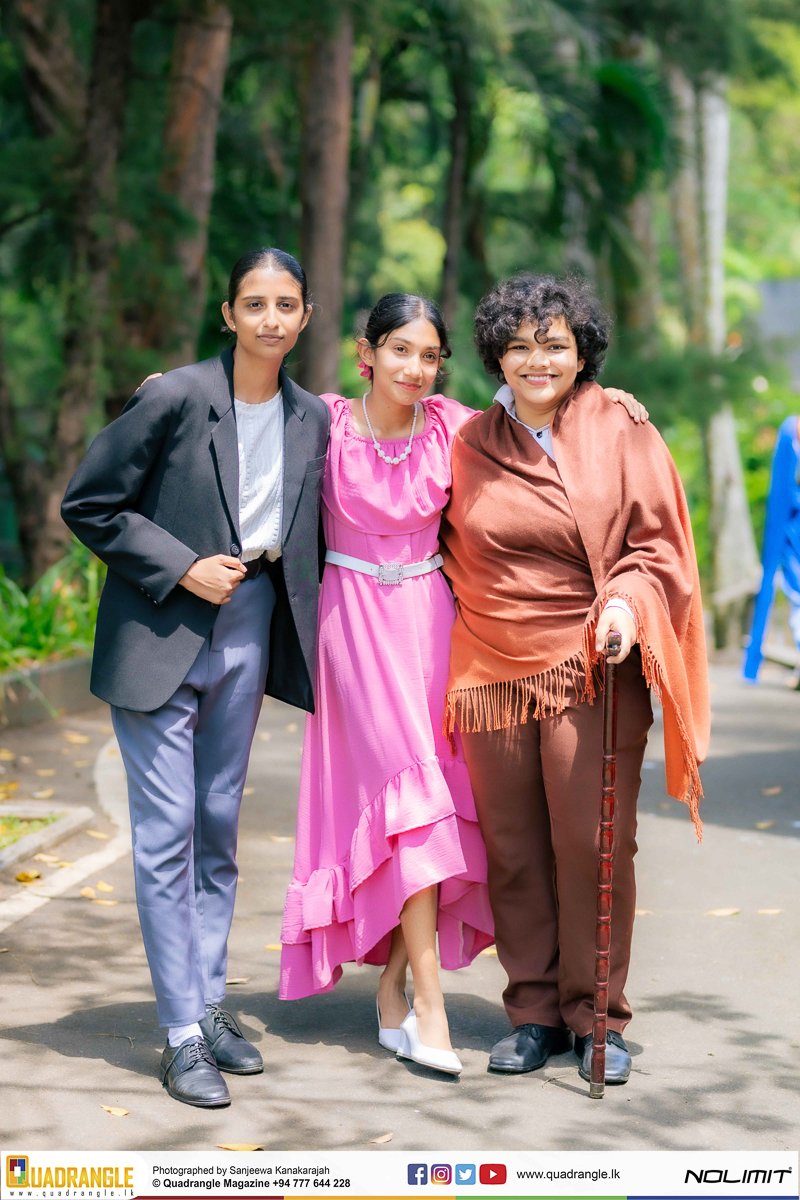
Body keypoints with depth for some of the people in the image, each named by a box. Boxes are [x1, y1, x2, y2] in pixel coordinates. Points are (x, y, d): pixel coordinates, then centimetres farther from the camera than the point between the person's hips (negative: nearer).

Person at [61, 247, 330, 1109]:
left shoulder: (312, 420, 3)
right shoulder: (175, 399, -13)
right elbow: (87, 505, -10)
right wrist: (183, 568, -15)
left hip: (248, 637, 5)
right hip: (161, 639, -5)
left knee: (219, 829, 12)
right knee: (167, 833, -5)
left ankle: (209, 1006, 23)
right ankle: (182, 1036, 0)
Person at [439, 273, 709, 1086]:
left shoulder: (619, 433, 2)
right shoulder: (471, 446, 10)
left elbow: (657, 544, 2)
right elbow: (450, 550, 22)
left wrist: (627, 602, -14)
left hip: (592, 669, -3)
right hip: (493, 674, 3)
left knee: (593, 844, -4)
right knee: (512, 849, 5)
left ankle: (598, 1018, 10)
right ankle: (533, 1011, 18)